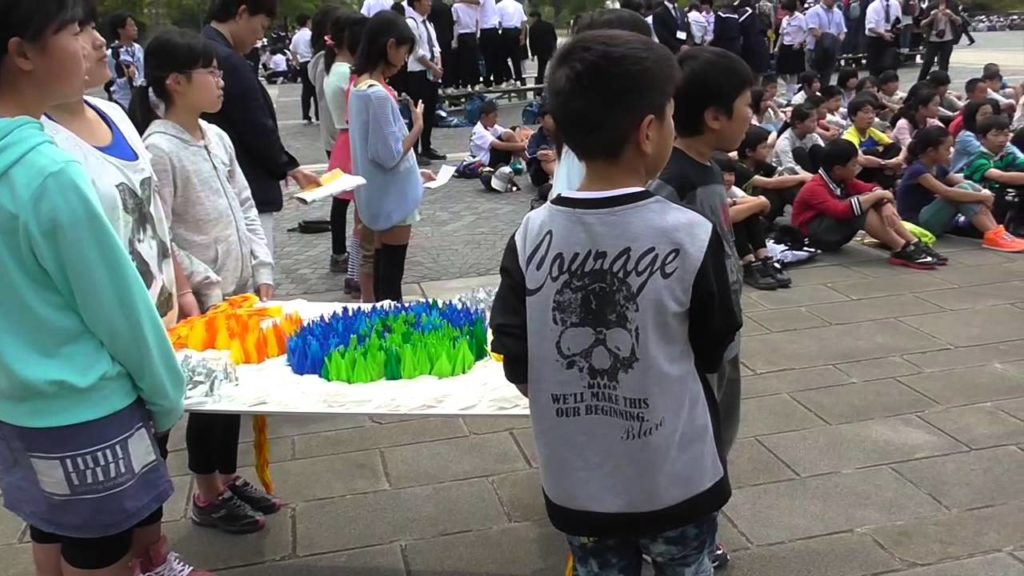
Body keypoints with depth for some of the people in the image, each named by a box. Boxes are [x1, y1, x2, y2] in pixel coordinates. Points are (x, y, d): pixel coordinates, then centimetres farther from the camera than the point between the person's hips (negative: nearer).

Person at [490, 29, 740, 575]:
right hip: (675, 482, -2)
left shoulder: (531, 235, -12)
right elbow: (712, 350, -4)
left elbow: (517, 366, -4)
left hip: (575, 484, 2)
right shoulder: (691, 235, -19)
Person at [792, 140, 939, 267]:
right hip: (813, 236, -9)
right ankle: (902, 250, -30)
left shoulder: (843, 180, 3)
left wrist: (885, 203, -25)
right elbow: (840, 210, -40)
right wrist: (878, 196, -31)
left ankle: (914, 244, -17)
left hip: (834, 234, 9)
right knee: (858, 207, -31)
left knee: (871, 199, -9)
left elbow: (871, 189, -1)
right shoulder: (815, 188, -25)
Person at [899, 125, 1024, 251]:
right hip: (917, 224, -9)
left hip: (935, 220, 9)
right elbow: (948, 192, -31)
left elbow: (968, 184, 5)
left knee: (968, 188, -9)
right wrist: (983, 196, -24)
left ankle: (997, 232, -17)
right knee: (962, 190, -22)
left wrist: (984, 193, -17)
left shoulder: (939, 168, 11)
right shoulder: (917, 170, -19)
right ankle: (993, 236, -25)